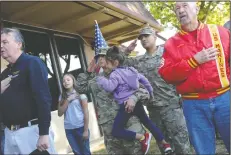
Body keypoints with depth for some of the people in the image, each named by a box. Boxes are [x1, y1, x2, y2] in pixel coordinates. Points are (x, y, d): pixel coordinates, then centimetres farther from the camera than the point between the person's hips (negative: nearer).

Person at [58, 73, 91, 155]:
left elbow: (86, 113, -5)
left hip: (81, 127, -3)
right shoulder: (62, 96, 9)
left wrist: (86, 130, -9)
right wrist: (67, 100, -9)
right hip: (68, 129, 3)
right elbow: (60, 113, 0)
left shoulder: (80, 94, -2)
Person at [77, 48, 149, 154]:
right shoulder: (96, 80, 17)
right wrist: (88, 72, 17)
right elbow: (80, 88, 24)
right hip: (109, 126, 4)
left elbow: (142, 88, -2)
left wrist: (134, 97, -22)